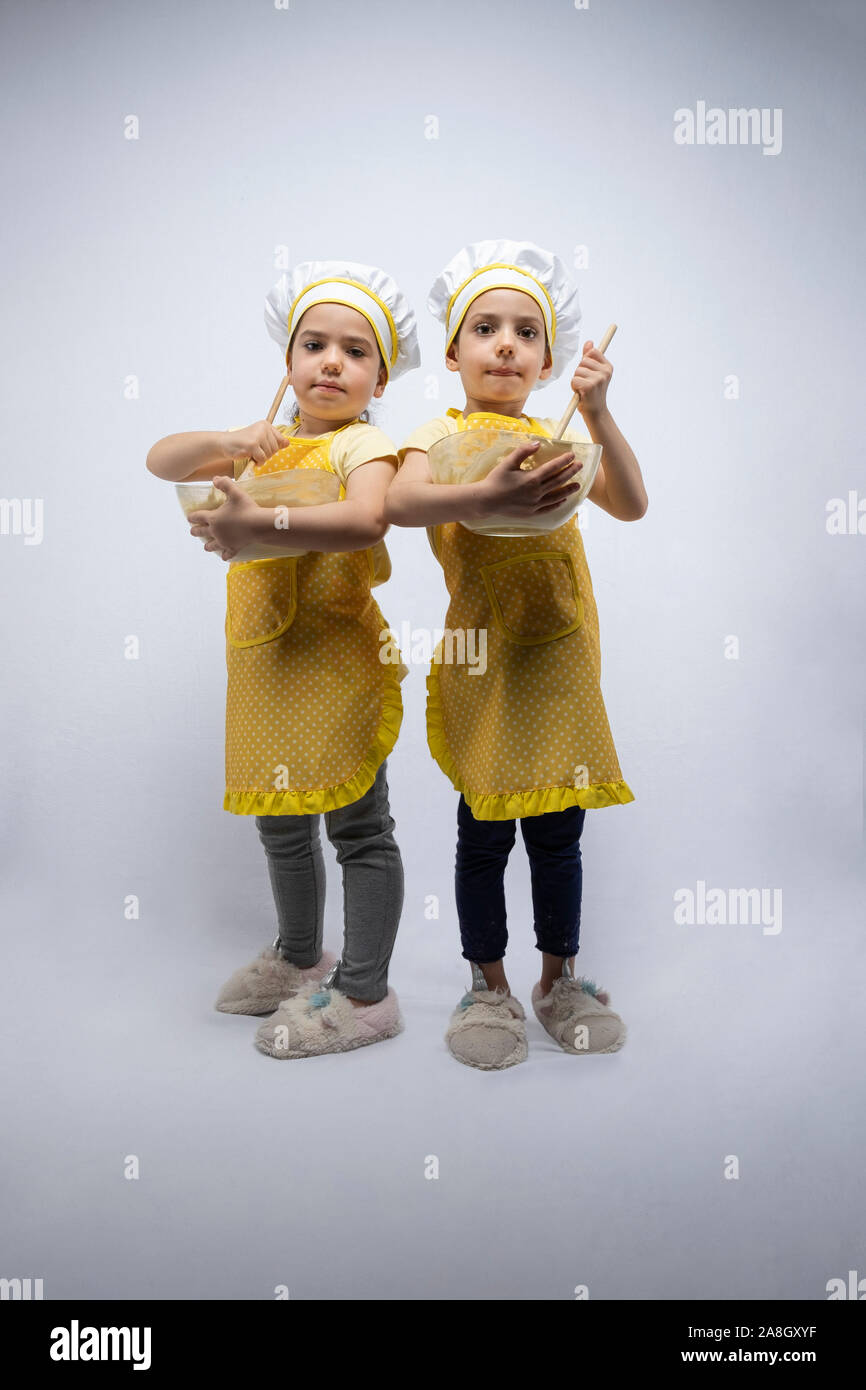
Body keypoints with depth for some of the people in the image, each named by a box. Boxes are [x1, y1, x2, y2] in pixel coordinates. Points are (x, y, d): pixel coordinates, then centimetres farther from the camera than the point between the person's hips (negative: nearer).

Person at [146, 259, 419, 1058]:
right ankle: (300, 958, 40)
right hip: (264, 663, 8)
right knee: (279, 822, 20)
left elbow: (365, 520, -30)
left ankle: (365, 994, 14)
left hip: (337, 662, -8)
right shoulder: (268, 443, 14)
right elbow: (161, 461, 11)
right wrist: (225, 442, -8)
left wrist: (261, 526, -37)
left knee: (357, 825, 1)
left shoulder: (362, 444, -9)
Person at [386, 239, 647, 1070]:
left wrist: (597, 415, -13)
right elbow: (398, 502, -24)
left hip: (561, 663, 4)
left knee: (558, 829, 11)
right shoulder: (444, 436, -3)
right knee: (485, 830, 6)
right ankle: (488, 987, 23)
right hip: (485, 665, -3)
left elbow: (630, 505, -2)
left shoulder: (556, 439, 10)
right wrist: (483, 498, -41)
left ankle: (559, 979, 28)